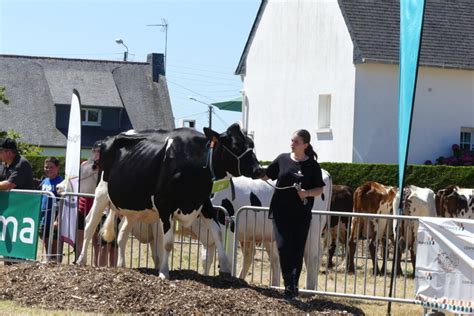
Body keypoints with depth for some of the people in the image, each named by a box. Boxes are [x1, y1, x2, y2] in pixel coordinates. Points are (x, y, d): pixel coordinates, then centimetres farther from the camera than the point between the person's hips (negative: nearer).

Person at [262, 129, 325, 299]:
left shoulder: (312, 165, -1)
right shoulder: (282, 159, 4)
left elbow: (319, 189, 1)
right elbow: (265, 176, 10)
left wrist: (307, 193, -18)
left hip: (301, 214, -1)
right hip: (281, 212, 1)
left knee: (297, 250, 4)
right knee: (283, 246, -9)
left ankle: (293, 285, 17)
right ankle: (289, 285, -2)